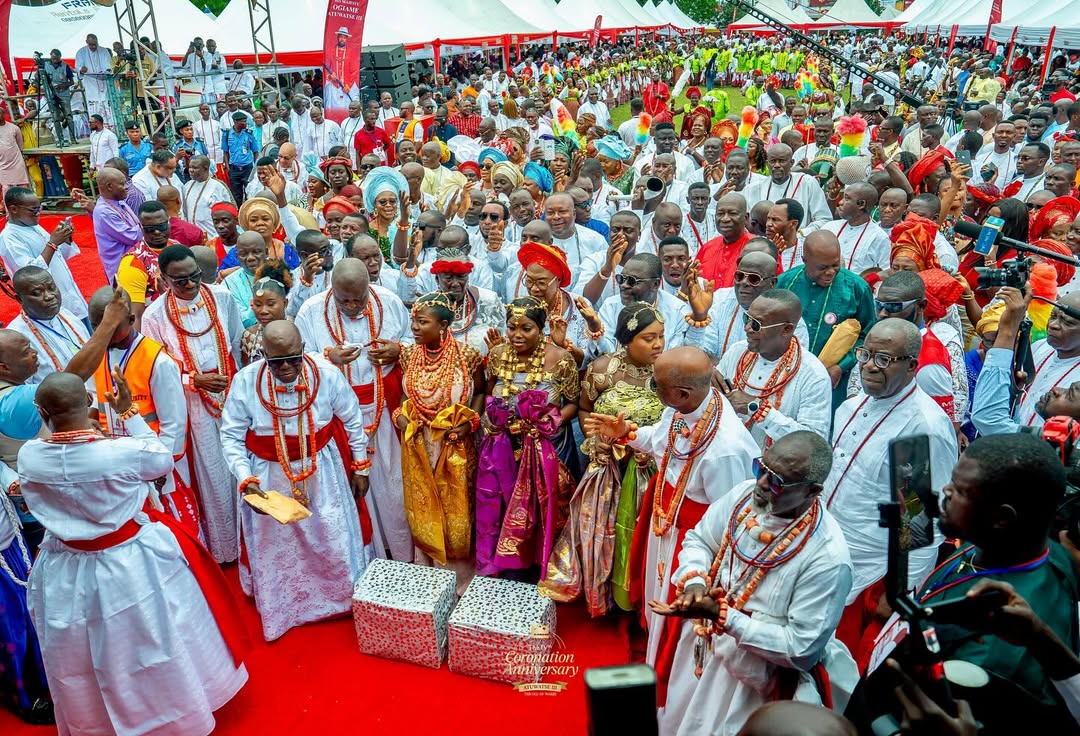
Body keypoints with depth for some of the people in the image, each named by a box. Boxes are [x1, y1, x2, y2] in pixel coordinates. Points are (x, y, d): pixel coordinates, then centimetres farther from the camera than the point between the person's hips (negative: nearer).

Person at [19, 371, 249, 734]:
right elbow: (164, 460, -5)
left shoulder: (28, 457, -16)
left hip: (68, 574, 3)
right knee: (159, 649, 22)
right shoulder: (123, 451, -28)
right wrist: (129, 412, -3)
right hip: (135, 566, -3)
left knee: (86, 669, 27)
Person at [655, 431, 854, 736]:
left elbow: (802, 647, -25)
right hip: (703, 648, 6)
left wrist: (721, 616, -29)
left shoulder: (828, 559, -30)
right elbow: (698, 540, 2)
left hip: (756, 681, -5)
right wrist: (694, 582, -20)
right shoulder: (744, 494, -14)